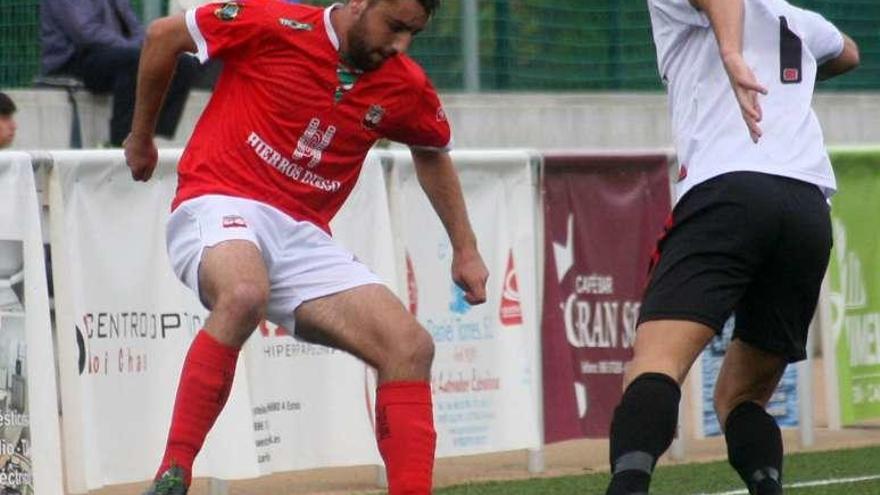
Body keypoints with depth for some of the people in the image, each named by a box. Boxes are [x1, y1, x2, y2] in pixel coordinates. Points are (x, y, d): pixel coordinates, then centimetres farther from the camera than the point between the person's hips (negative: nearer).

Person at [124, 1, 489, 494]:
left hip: (304, 237, 6)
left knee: (411, 348, -10)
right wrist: (141, 137, 15)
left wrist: (465, 249, 25)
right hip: (220, 208, -6)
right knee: (244, 295, -39)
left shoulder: (406, 88, 5)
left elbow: (433, 153, 28)